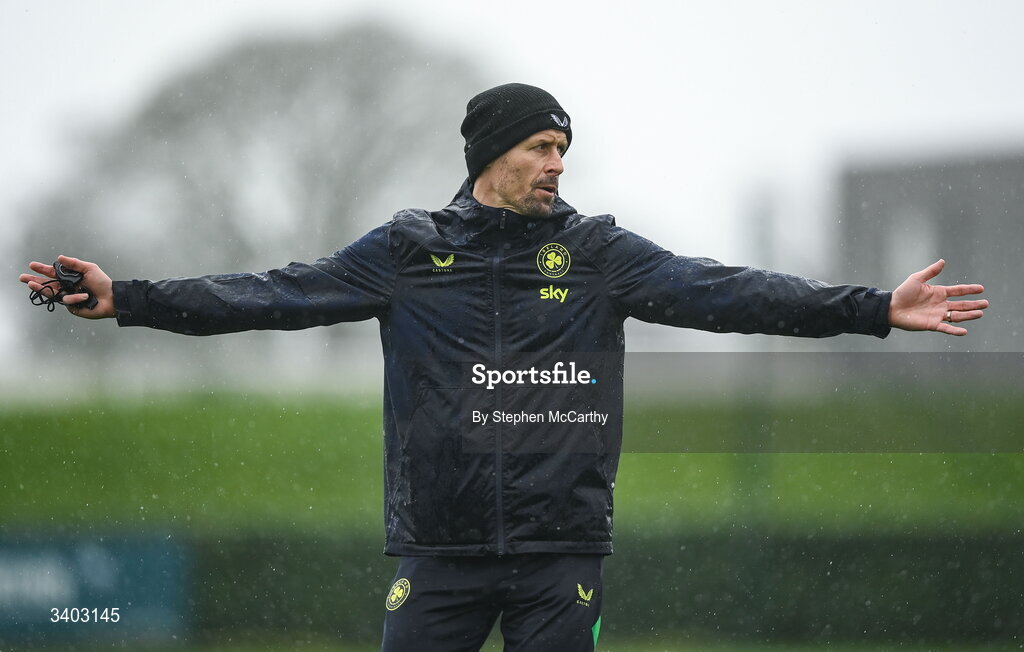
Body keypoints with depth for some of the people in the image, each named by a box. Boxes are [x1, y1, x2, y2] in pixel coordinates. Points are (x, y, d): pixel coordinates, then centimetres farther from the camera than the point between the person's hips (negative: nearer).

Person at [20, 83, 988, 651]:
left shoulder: (598, 253, 5)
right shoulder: (407, 252, 3)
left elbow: (721, 293, -2)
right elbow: (275, 294, -1)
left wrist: (877, 309, -12)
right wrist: (122, 299, -9)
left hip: (562, 545, 1)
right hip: (439, 546, -1)